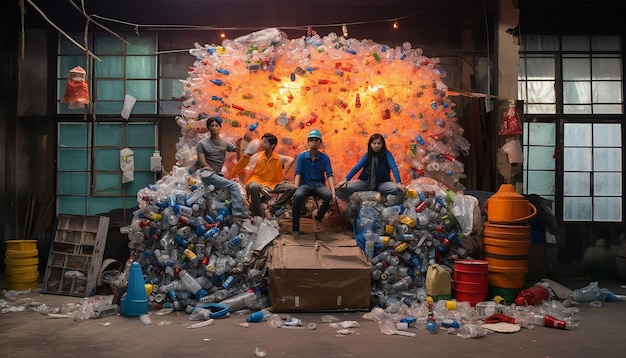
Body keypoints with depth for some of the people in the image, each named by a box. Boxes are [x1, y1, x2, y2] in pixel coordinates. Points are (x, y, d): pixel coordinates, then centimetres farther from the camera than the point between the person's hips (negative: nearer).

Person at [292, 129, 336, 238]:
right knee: (297, 196, -36)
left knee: (329, 196, -31)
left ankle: (318, 218, -1)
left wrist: (333, 192, -18)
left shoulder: (325, 158, 3)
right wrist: (295, 189, -22)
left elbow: (329, 175, -4)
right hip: (305, 184, -1)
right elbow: (298, 174, -5)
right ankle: (295, 227, -23)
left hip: (319, 185, 1)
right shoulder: (301, 156, 1)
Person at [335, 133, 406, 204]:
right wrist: (345, 180, -19)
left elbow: (394, 167, -20)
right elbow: (356, 167, -7)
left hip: (382, 183, -2)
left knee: (401, 191, -32)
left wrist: (398, 183, -36)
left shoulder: (387, 154, -7)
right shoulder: (367, 155, 1)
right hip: (366, 182, 2)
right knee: (340, 189, -18)